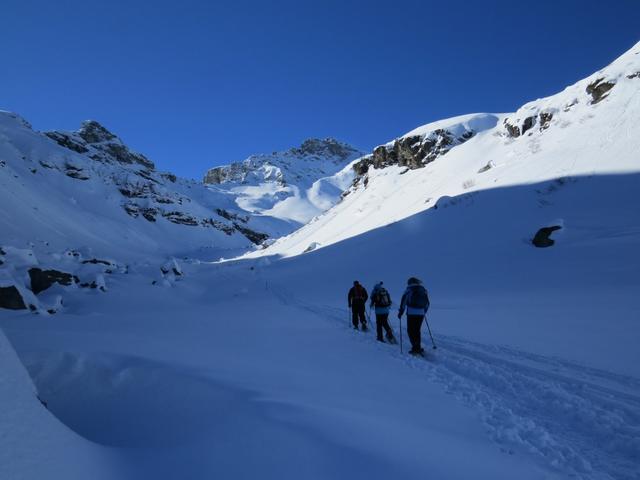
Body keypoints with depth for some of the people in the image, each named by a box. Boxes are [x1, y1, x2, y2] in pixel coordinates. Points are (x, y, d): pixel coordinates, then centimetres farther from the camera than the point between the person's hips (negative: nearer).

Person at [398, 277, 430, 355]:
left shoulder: (409, 289, 1)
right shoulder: (424, 290, 15)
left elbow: (404, 301, -5)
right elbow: (427, 303, 19)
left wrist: (400, 312, 1)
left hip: (411, 313, -5)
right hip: (421, 313, 5)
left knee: (411, 331, 2)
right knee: (417, 330, 16)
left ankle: (416, 348, -8)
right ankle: (418, 348, 18)